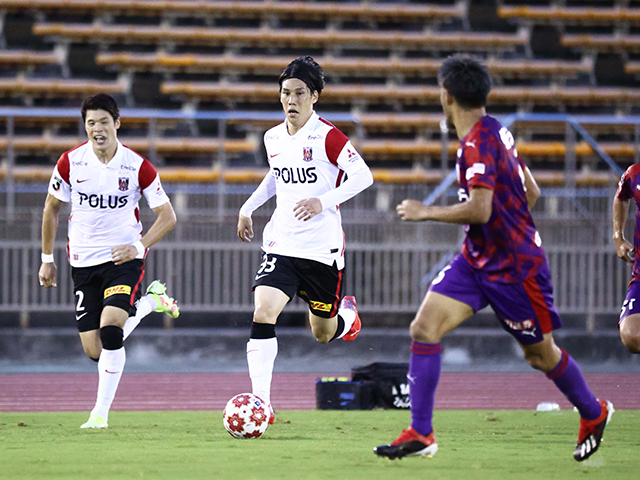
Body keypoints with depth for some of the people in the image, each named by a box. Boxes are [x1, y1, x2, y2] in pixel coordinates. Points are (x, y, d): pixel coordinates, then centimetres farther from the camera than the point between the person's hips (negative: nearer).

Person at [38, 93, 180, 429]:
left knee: (110, 328, -25)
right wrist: (47, 259, 11)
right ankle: (148, 303, 29)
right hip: (83, 262, 3)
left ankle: (101, 413, -12)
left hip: (124, 258, -3)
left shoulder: (137, 167, -10)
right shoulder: (70, 163, -4)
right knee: (95, 351, 1)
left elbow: (167, 216, -2)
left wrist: (139, 246, -14)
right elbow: (51, 209, 11)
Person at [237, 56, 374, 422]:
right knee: (263, 313, -20)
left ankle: (348, 315, 50)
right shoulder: (273, 138, 7)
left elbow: (363, 175, -16)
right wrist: (248, 208, 23)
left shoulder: (327, 137, -12)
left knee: (324, 334, 11)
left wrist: (323, 202, -26)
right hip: (281, 244, 4)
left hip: (322, 249, -4)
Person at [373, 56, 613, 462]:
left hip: (515, 268, -9)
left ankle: (594, 414, 34)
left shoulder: (478, 143, -22)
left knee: (541, 354, 9)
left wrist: (426, 212, -19)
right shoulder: (496, 132, 6)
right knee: (425, 328, -6)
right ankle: (420, 434, -7)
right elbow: (532, 192, 13)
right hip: (477, 260, 9)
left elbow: (479, 210, -30)